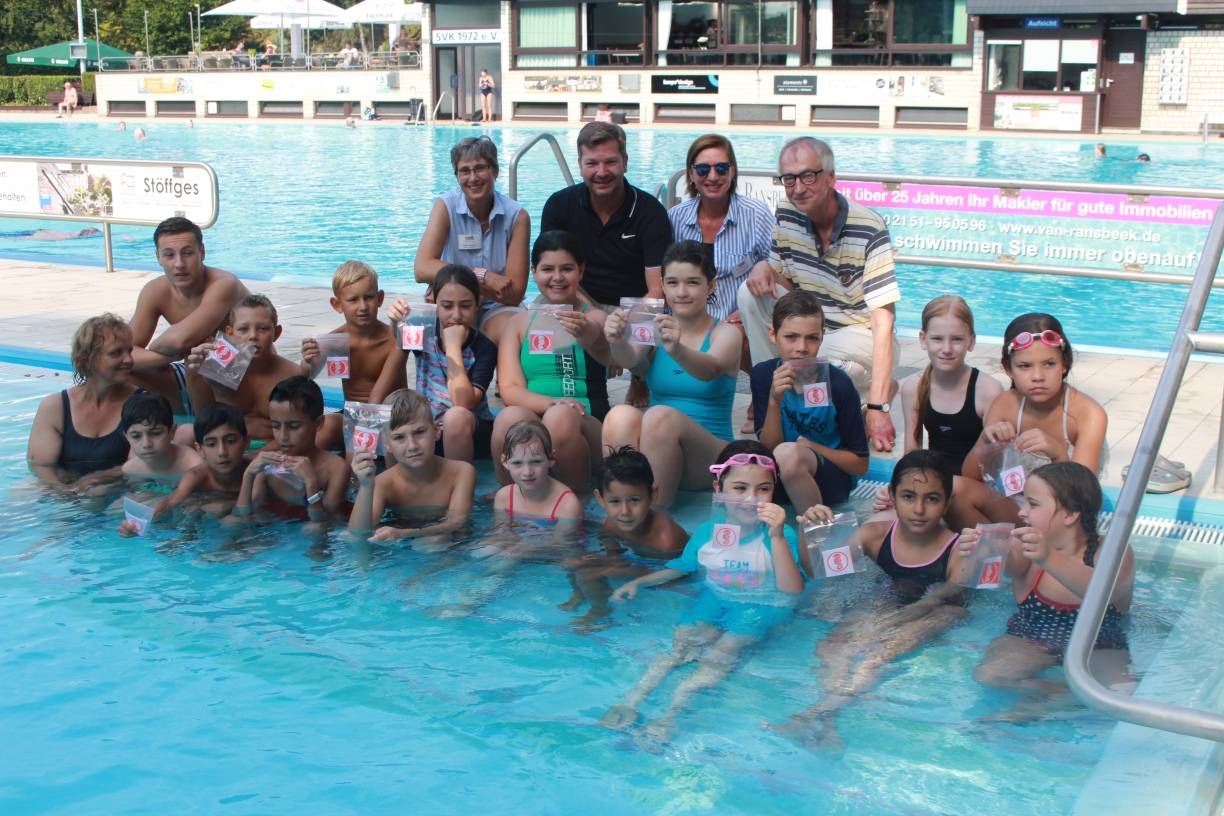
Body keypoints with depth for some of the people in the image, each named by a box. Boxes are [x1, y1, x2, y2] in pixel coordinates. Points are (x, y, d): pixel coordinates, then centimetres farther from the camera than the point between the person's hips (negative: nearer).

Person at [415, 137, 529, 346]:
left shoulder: (517, 216, -9)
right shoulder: (446, 207, -8)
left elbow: (515, 293, -14)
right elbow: (422, 269, -22)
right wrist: (482, 276, -27)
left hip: (498, 308, -1)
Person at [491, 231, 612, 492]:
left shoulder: (595, 319, 10)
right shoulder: (518, 323, 16)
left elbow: (606, 354, -15)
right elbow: (509, 389, 2)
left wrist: (587, 336, -40)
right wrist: (551, 403, -18)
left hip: (585, 427, -1)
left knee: (561, 418, -33)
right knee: (509, 418, -32)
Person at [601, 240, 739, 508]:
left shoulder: (726, 334, 1)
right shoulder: (654, 329, 8)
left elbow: (709, 369, -22)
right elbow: (629, 358, -14)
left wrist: (678, 350, -44)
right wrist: (617, 342, -38)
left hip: (709, 460, -2)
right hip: (649, 450, 2)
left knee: (661, 416, -32)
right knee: (621, 416, -29)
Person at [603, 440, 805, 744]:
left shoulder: (780, 535, -12)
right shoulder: (706, 533, 1)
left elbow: (792, 590, -24)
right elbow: (680, 567, 20)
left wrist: (777, 537, -32)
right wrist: (638, 582, 9)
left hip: (760, 607, -4)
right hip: (715, 600, 4)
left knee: (719, 655, -28)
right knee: (682, 642, -21)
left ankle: (672, 713, -38)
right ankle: (632, 699, -26)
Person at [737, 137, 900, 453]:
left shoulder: (869, 229, -23)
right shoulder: (786, 216, -6)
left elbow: (883, 321, -28)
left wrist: (877, 407, -35)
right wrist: (764, 267, -18)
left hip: (860, 335, -6)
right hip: (811, 325, 6)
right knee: (751, 292, -13)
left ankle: (880, 390, -4)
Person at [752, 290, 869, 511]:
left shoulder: (837, 383, -13)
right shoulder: (763, 374, -4)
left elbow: (860, 464, -4)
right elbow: (768, 449, -6)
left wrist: (811, 447, -15)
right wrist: (775, 400, -19)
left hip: (832, 478, -3)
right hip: (777, 479, 3)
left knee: (789, 453, -33)